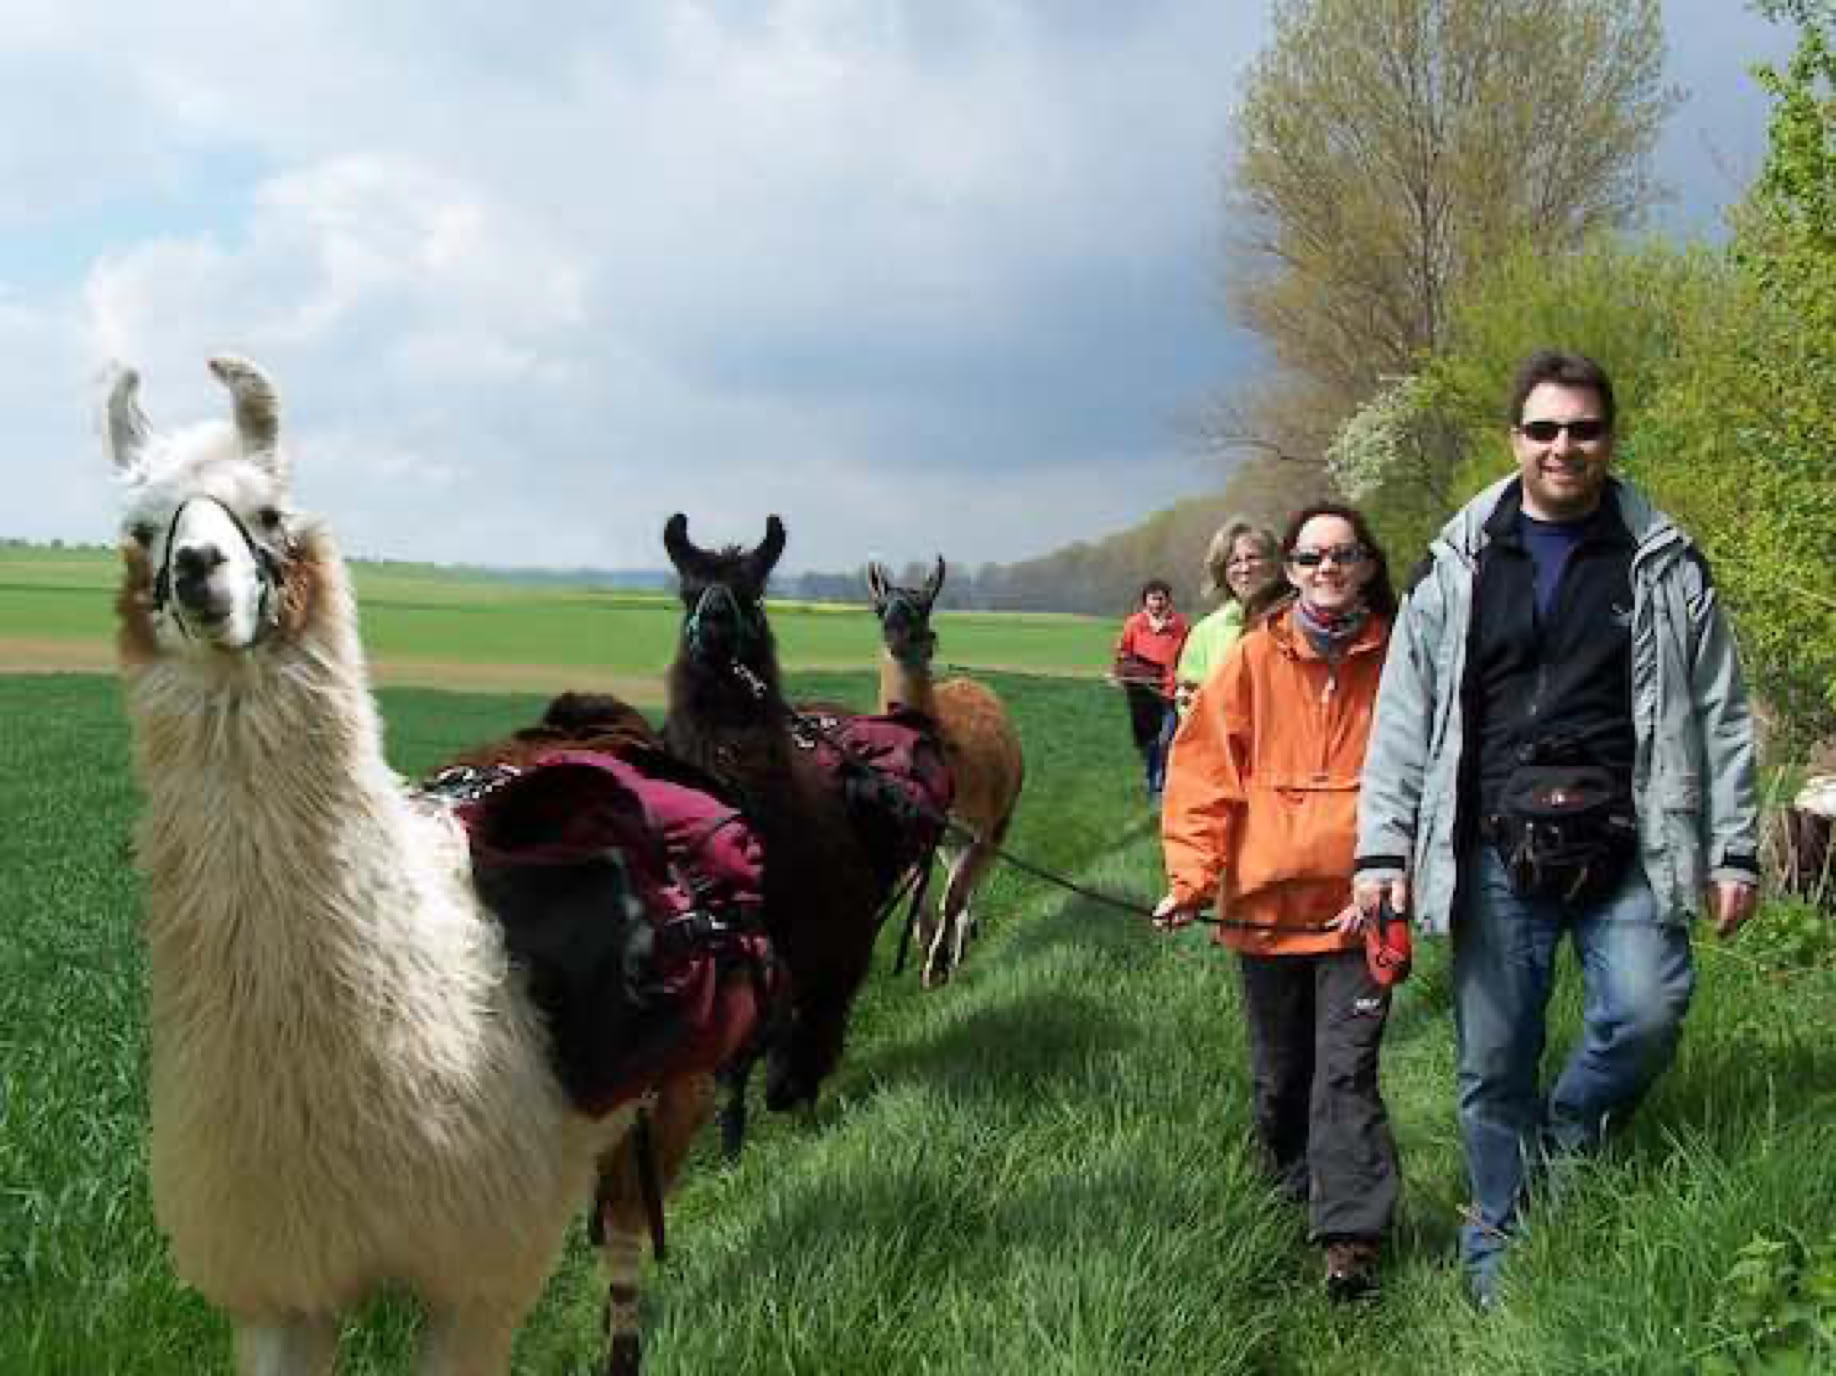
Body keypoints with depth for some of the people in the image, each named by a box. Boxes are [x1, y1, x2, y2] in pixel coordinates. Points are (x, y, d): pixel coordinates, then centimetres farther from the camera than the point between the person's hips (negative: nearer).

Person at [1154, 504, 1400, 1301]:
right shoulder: (1254, 659, 0)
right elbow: (1204, 773, 0)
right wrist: (1190, 876, -9)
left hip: (1357, 908, -2)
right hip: (1265, 904, 2)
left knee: (1346, 1071, -9)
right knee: (1279, 1073, 16)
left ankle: (1351, 1238, -8)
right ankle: (1296, 1189, 37)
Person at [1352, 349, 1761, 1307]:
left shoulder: (1663, 565, 7)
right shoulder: (1460, 567, 7)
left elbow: (1718, 717, 9)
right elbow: (1405, 717, 6)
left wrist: (1733, 850, 4)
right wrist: (1383, 848, -1)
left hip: (1626, 851, 0)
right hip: (1497, 857, 0)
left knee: (1646, 1015, -18)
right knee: (1494, 1065, 4)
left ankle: (1562, 1149, 11)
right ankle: (1499, 1255, 20)